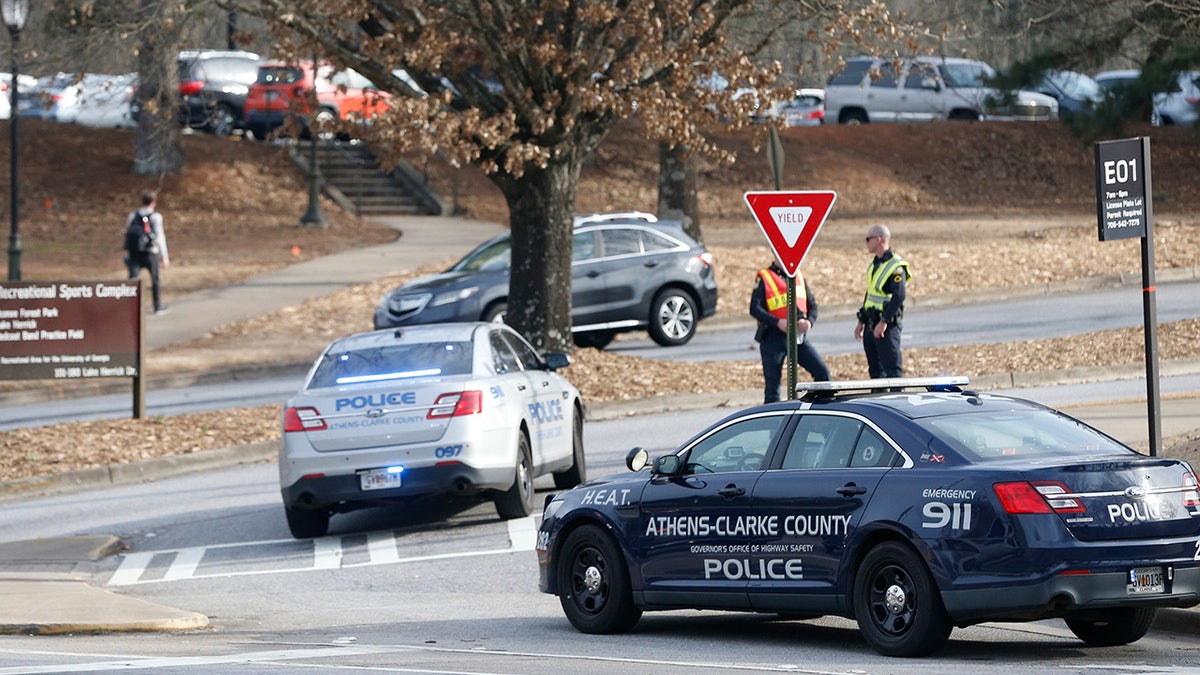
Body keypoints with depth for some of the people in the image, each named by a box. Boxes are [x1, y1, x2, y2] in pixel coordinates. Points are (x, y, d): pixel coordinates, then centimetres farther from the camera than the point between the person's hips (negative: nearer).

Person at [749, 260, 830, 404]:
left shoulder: (799, 276, 13)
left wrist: (809, 321, -7)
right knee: (772, 385, 1)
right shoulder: (764, 278, -2)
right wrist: (777, 322, -23)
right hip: (773, 337, -4)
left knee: (822, 373, -8)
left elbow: (812, 304, 15)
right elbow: (754, 308, -11)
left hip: (798, 337, 4)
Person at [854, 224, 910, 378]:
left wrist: (884, 322, -26)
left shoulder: (896, 266, -13)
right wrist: (861, 322, 22)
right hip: (871, 323, 9)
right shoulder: (874, 264, 16)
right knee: (875, 369, 12)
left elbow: (899, 296, -22)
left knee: (892, 369, -11)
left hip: (887, 325, -9)